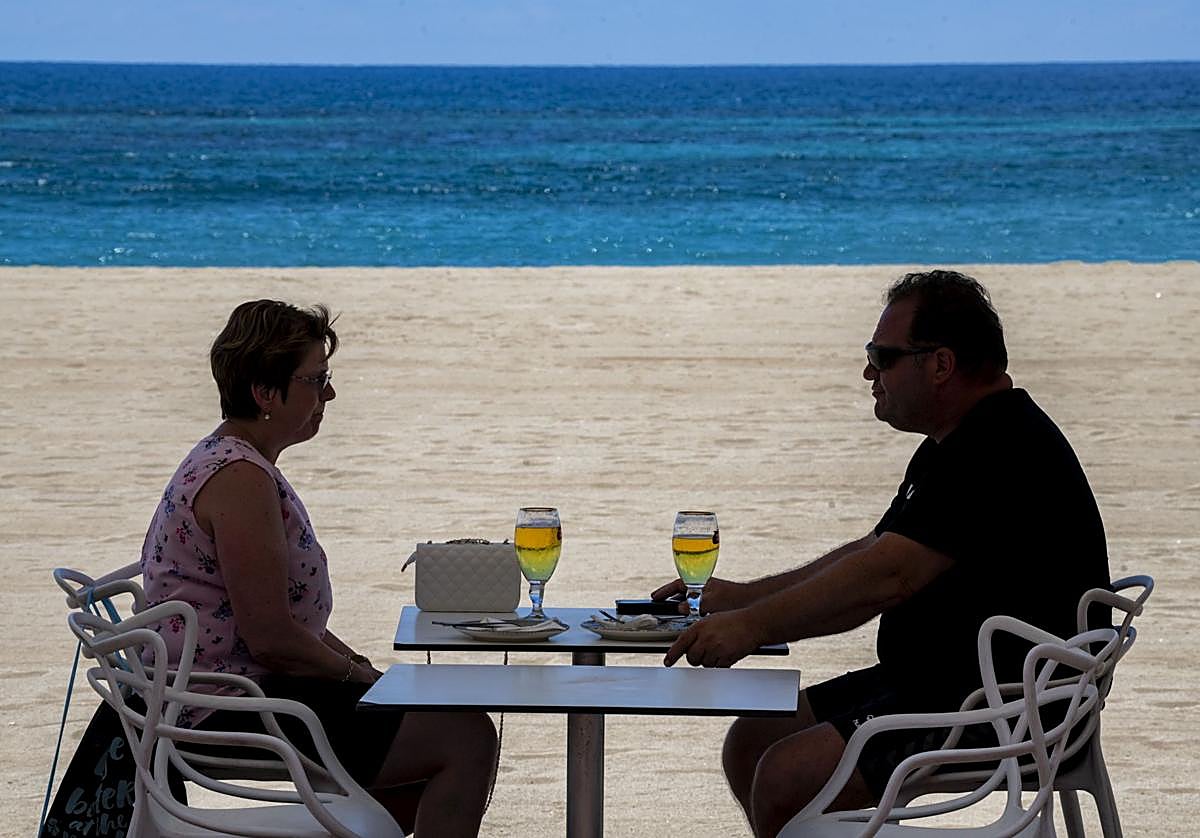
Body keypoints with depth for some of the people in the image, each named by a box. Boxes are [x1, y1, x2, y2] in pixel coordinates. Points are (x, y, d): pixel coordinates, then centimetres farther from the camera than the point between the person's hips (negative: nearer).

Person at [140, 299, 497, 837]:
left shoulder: (229, 463, 14)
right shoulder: (240, 479, -20)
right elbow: (271, 637, -24)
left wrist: (355, 664, 9)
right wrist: (357, 673, -9)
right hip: (237, 711, -11)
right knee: (466, 738, -15)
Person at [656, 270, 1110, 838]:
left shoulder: (1002, 450, -19)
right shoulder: (959, 445, 16)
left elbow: (888, 577, -26)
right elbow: (873, 555, 21)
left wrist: (754, 626, -21)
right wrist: (741, 598, 14)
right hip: (936, 685, 11)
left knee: (788, 776, -21)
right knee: (749, 744, 6)